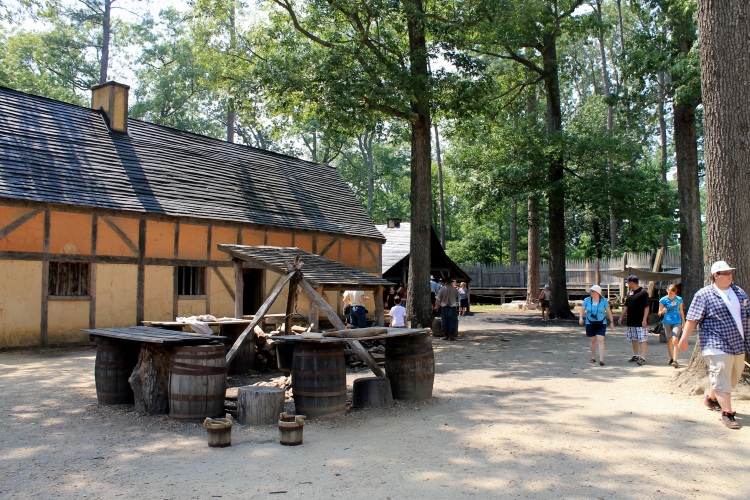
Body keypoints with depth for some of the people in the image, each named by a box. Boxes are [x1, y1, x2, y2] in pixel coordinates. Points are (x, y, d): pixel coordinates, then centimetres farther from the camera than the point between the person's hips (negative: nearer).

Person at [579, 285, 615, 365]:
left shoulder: (603, 300, -4)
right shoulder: (587, 300, -2)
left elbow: (609, 312, 1)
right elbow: (582, 310, 0)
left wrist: (611, 322, -1)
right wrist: (581, 318, -17)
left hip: (601, 324, -2)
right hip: (590, 324, 2)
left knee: (600, 340, -11)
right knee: (592, 340, 9)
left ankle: (601, 359, -14)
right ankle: (593, 357, 23)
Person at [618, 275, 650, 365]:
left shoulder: (643, 292, -10)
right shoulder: (630, 293, 12)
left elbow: (647, 307, -14)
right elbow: (626, 306, 18)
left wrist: (644, 319, -19)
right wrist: (621, 317, 13)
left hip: (641, 322, -8)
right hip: (631, 321, 8)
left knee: (643, 339, -7)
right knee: (634, 339, 15)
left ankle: (642, 358, -9)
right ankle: (636, 356, 25)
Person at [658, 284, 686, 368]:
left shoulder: (679, 299, 1)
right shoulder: (663, 300, -3)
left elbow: (681, 311, 14)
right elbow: (659, 313, 0)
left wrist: (683, 322, 16)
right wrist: (663, 311, -23)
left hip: (677, 322, -1)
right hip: (667, 322, 1)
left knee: (675, 340, -14)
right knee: (669, 340, 10)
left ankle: (675, 360, -16)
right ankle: (671, 358, 26)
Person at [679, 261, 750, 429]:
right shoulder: (704, 295, -7)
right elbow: (693, 319, -8)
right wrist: (684, 339, -11)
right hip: (717, 346, -7)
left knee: (733, 378, 16)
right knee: (721, 379, -8)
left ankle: (712, 399, 37)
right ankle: (727, 413, -3)